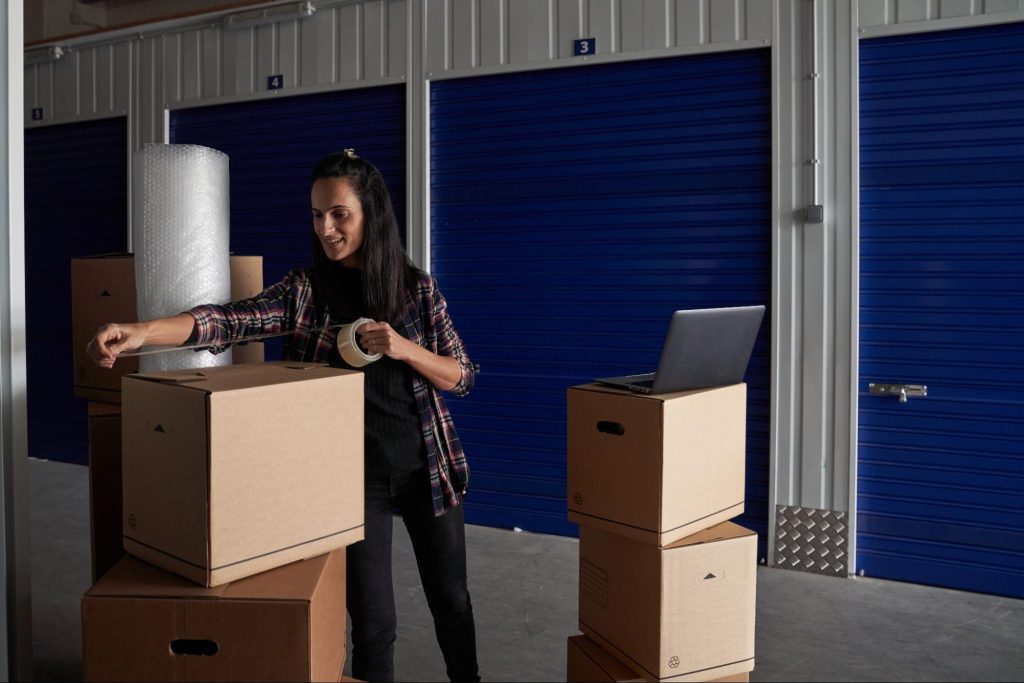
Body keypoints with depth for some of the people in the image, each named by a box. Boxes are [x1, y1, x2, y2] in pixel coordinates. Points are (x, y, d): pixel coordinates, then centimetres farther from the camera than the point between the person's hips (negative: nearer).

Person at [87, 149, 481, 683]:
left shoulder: (416, 287, -2)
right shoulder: (304, 290, -4)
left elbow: (462, 378, -1)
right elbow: (229, 321, -20)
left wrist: (404, 349, -19)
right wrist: (142, 331, -36)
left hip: (427, 467, 1)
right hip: (354, 474, -1)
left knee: (450, 598, 16)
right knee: (372, 619, 5)